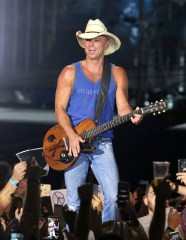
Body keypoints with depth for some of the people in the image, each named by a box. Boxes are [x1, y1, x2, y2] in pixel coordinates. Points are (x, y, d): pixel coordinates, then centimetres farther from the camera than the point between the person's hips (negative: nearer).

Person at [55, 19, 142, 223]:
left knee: (113, 196, -11)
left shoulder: (117, 74, 7)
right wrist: (72, 135, -17)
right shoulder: (70, 73, 3)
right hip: (74, 143, -1)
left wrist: (132, 115, -22)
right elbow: (60, 108, -1)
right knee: (74, 201, -2)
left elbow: (122, 107, 2)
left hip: (102, 143, 1)